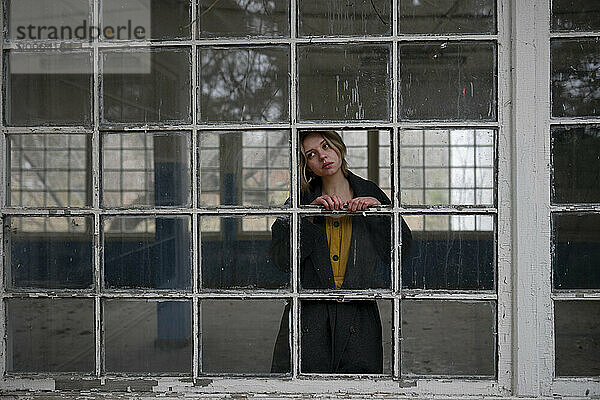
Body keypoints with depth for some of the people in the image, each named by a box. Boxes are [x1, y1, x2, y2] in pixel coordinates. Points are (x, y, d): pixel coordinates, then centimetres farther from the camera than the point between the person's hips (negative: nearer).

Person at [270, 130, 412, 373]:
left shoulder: (370, 194, 10)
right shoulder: (302, 201, 8)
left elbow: (402, 246, 0)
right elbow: (281, 259, -5)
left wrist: (380, 208, -12)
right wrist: (310, 213, -13)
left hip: (359, 317, 1)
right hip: (309, 315, 0)